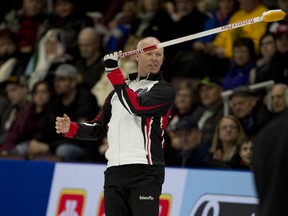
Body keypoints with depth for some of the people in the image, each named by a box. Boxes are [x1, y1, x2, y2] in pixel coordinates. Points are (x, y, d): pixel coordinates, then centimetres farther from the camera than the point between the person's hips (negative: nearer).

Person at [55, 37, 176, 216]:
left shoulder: (165, 90, 1)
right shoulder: (120, 90, 22)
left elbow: (137, 106, -17)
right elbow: (98, 129, 22)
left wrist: (114, 72, -15)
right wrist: (70, 128, 3)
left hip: (145, 173, -6)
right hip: (114, 172, 6)